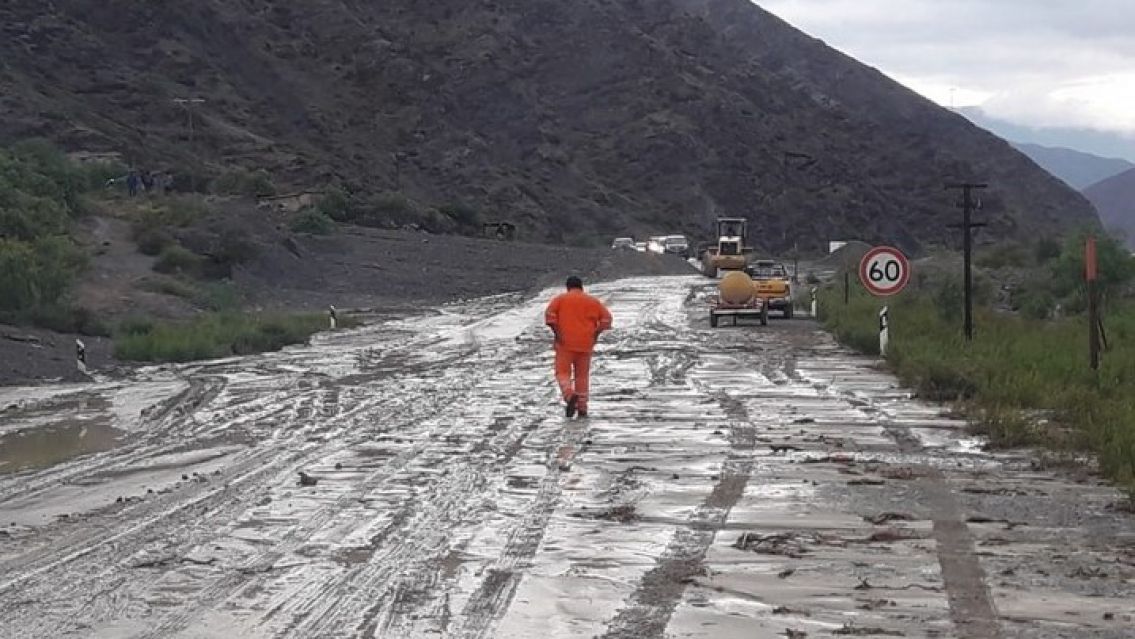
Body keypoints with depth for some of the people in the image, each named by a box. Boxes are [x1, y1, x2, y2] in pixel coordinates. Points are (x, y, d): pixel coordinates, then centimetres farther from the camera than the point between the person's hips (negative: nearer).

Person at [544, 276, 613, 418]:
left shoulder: (560, 299, 5)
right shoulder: (593, 301, 11)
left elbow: (549, 314, -11)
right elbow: (606, 318, 4)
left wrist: (556, 331, -6)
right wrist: (596, 333, 7)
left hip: (565, 343, -2)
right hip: (586, 345, 2)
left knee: (563, 373, 3)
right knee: (582, 376, 10)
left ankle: (570, 395, -24)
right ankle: (582, 409, 10)